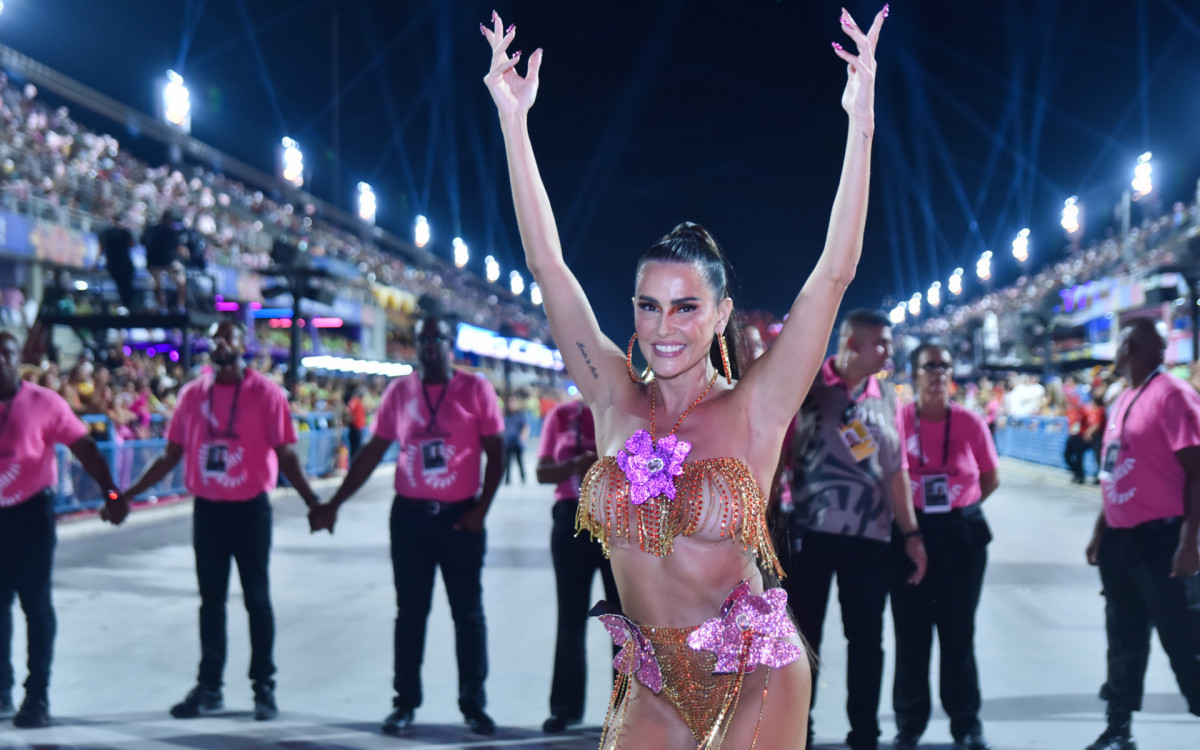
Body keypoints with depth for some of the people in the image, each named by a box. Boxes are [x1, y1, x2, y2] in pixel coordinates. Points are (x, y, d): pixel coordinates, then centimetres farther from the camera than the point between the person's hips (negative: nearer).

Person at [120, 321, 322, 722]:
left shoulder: (265, 393, -5)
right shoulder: (192, 394, 5)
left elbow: (285, 454, -7)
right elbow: (171, 455, 9)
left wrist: (311, 500, -18)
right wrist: (128, 494, 5)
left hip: (250, 508, -3)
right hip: (207, 508, 3)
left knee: (256, 599, 3)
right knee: (211, 600, 9)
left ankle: (264, 687, 10)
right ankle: (209, 686, 16)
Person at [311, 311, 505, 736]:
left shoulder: (475, 390, -2)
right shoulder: (400, 392, 4)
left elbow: (496, 455, -2)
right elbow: (373, 452, 8)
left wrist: (481, 509, -11)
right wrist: (334, 504, 5)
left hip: (460, 517, -2)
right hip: (410, 514, 2)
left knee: (468, 613, 3)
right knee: (410, 612, 7)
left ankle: (474, 705, 10)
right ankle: (405, 703, 14)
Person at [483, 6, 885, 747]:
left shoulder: (753, 410, -8)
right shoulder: (617, 402, 0)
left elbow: (836, 271, -13)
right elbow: (547, 263, 0)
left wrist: (860, 121, -17)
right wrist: (513, 118, -1)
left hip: (755, 679, -3)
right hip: (651, 684, 3)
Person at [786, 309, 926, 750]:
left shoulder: (887, 399, 10)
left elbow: (896, 470, 13)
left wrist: (910, 533, 9)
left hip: (870, 536, 4)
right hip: (811, 531, -4)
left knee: (867, 639, 8)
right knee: (803, 635, 4)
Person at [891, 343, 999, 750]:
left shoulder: (970, 422, -3)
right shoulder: (897, 420, -5)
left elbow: (991, 478, 8)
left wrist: (956, 507, 1)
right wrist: (911, 509, -1)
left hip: (961, 533, 0)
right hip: (909, 532, 0)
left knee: (958, 631, 6)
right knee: (911, 630, 6)